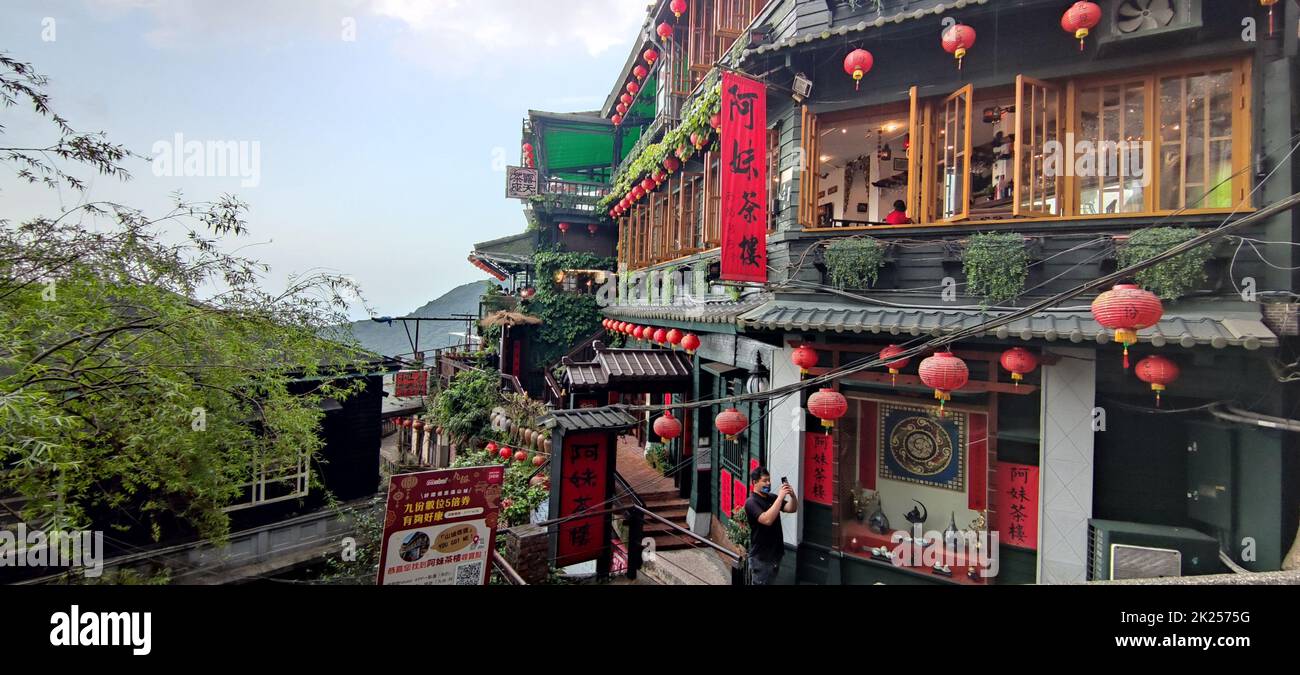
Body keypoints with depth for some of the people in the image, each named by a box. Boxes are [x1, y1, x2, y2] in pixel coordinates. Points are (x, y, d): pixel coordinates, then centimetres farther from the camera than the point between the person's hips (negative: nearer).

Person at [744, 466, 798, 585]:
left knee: (770, 582, 16)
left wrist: (792, 495, -16)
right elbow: (767, 520, -31)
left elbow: (792, 509, 5)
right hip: (760, 556, -7)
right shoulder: (751, 502, -17)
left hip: (775, 553, 7)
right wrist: (780, 497, -30)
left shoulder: (772, 498, 7)